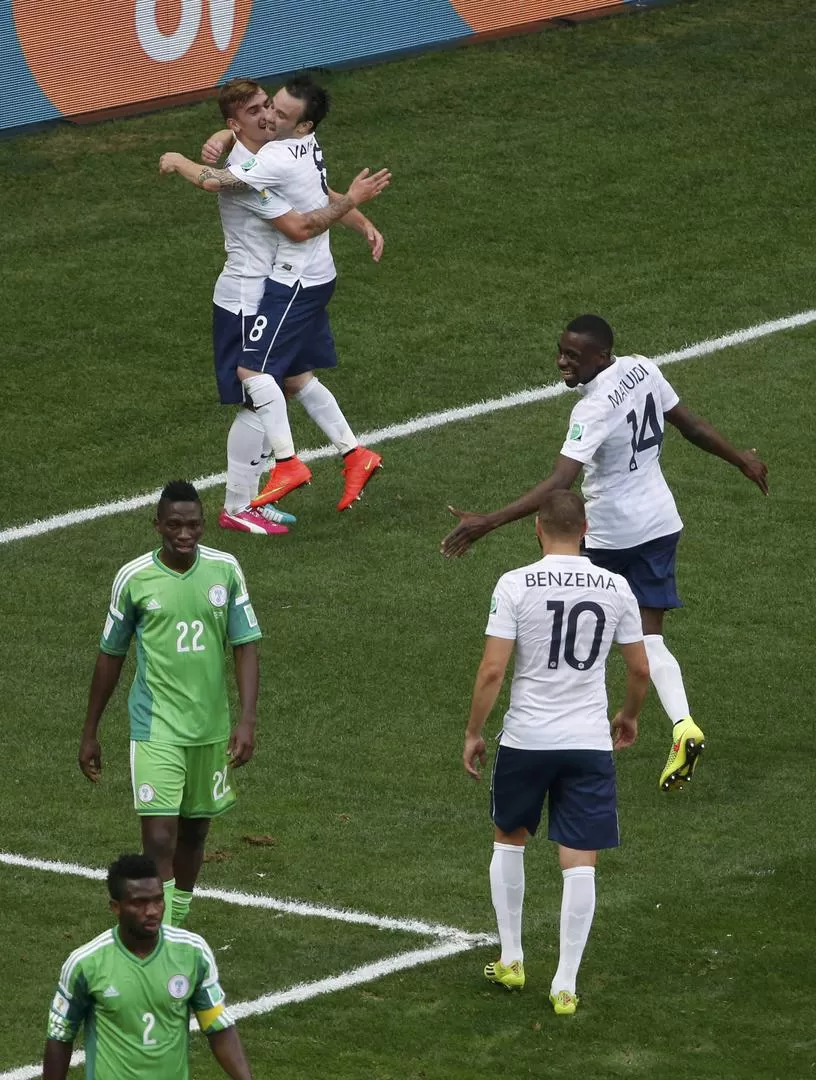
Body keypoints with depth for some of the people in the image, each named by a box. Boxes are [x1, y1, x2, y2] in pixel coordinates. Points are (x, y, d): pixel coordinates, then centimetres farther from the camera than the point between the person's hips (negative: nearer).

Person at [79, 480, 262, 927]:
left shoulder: (225, 569, -3)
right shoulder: (134, 577, -8)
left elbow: (246, 646, 0)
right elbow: (111, 655, 3)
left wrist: (247, 721, -11)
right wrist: (89, 734, 8)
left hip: (210, 727, 3)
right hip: (155, 728, -3)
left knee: (194, 832, 15)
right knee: (159, 840, -13)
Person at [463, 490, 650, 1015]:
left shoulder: (516, 585, -10)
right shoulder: (616, 588, -2)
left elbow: (492, 671, -12)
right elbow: (641, 668, 7)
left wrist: (474, 733, 2)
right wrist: (630, 714, 27)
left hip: (525, 739, -1)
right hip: (590, 742, 1)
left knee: (509, 839, 23)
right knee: (580, 864, 2)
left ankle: (511, 959, 27)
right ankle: (565, 985, 1)